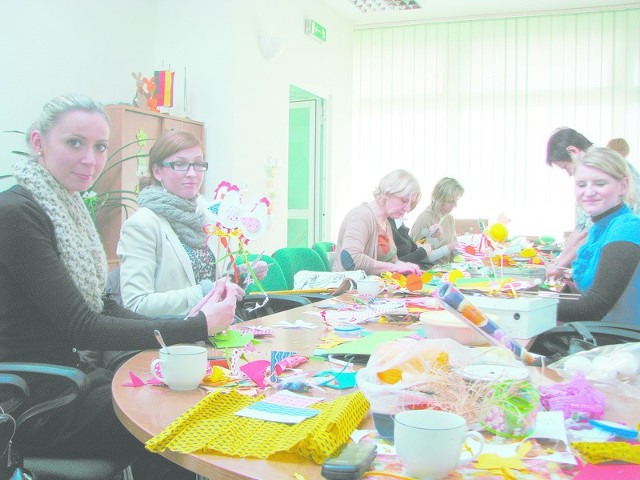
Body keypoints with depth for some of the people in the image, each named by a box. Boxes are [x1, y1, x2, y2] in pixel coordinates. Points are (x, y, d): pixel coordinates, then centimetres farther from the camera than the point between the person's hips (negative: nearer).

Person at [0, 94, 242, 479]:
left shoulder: (68, 208, 9)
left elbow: (101, 307, 5)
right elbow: (80, 328, -23)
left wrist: (190, 323, -11)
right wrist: (199, 327, -23)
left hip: (66, 376, 8)